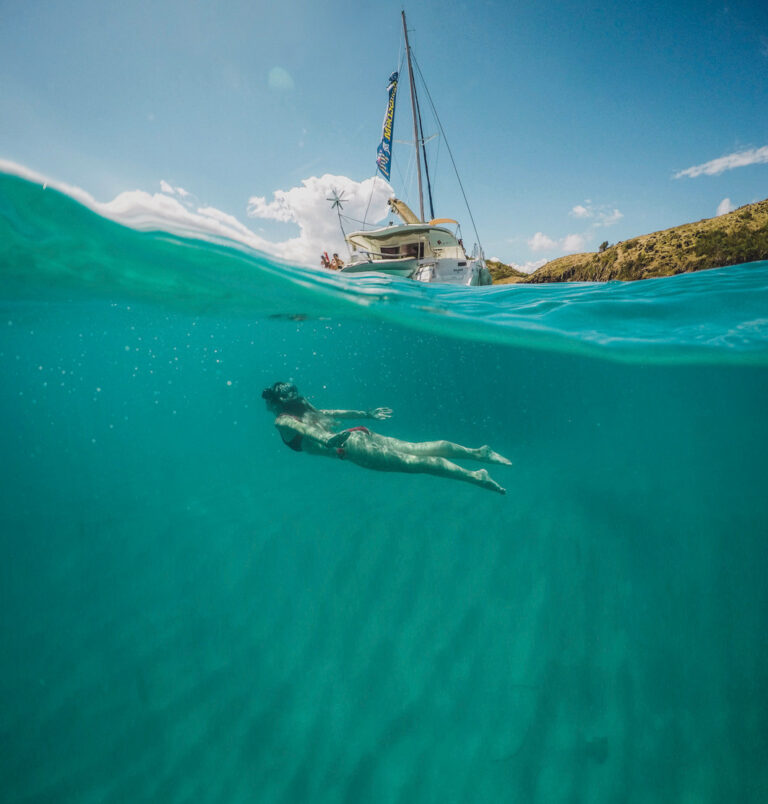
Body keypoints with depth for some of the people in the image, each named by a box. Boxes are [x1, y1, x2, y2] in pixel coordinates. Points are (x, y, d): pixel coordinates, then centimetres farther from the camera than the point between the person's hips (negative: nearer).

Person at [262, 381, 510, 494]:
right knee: (419, 448, 1)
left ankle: (475, 477, -22)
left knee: (412, 461, -16)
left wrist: (329, 440, -34)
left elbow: (302, 429, -17)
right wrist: (366, 414, 36)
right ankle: (479, 453, -3)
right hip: (358, 435, 8)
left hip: (350, 446, -8)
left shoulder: (282, 421, 3)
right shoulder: (305, 409, 27)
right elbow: (335, 412, 30)